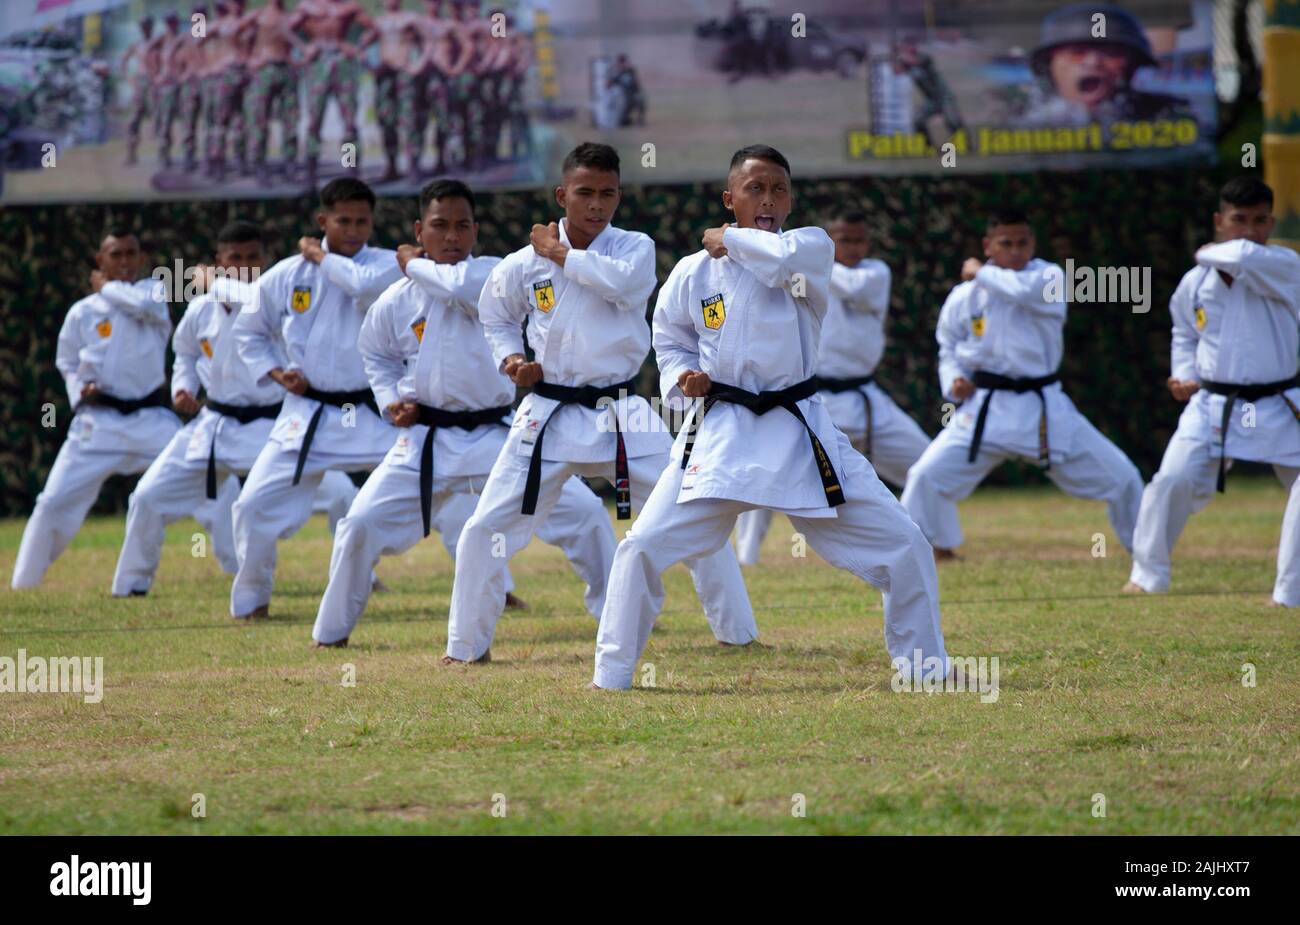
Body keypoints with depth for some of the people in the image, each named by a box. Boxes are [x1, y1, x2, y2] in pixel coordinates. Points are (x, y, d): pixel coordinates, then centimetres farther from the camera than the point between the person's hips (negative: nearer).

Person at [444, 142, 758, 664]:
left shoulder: (636, 249, -3)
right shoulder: (523, 266, 0)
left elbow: (625, 282, -26)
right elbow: (495, 317, 18)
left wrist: (561, 253, -16)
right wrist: (511, 358, -2)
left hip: (623, 416, 0)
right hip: (549, 417, 0)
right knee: (487, 532, -2)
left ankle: (738, 634, 14)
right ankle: (466, 648, 13)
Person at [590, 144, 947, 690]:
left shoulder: (811, 251, -2)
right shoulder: (694, 272, 1)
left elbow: (789, 260, -28)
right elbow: (670, 337, 17)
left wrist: (731, 241, -12)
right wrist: (683, 374, -4)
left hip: (798, 432, 0)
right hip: (720, 434, 0)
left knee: (901, 547, -1)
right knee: (644, 548, -11)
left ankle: (925, 667, 18)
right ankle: (611, 675, 4)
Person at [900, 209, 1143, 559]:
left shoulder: (1049, 277, -5)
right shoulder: (964, 297, -1)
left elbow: (1027, 290, -29)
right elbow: (950, 350, 13)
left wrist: (982, 274, -15)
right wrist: (954, 381, -8)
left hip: (1043, 409, 0)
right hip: (986, 408, 0)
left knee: (1120, 477, 1)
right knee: (928, 475, -13)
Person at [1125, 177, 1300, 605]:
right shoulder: (1196, 282, 3)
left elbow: (1246, 258, -32)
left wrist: (1210, 253, -11)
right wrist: (1184, 377, 5)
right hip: (1213, 406, 1)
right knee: (1173, 482, -12)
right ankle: (1148, 576, 5)